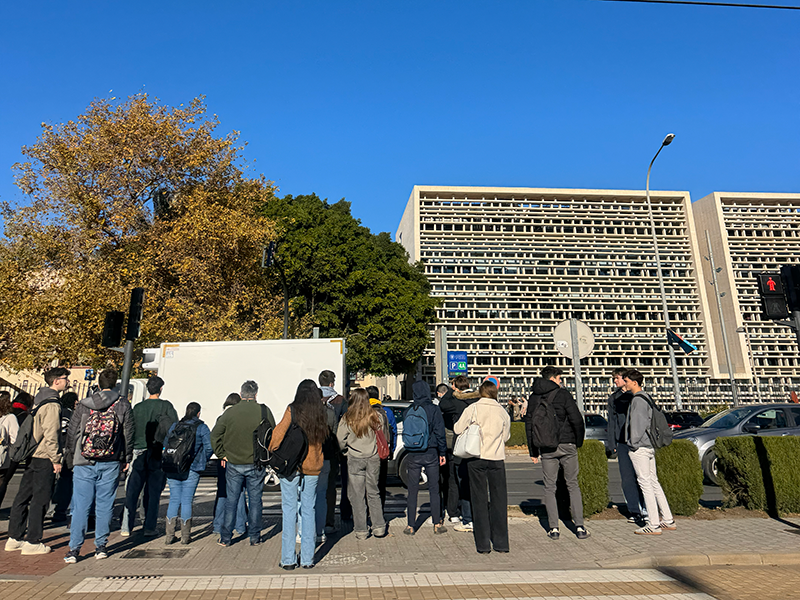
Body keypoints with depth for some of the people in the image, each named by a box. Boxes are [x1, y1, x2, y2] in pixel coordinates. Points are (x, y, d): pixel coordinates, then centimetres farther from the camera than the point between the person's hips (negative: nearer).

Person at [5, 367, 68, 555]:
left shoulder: (39, 400, 13)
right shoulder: (52, 405, -17)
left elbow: (36, 430, 18)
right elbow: (50, 435, -20)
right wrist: (56, 459, -14)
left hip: (31, 455, 9)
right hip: (44, 458, -9)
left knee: (23, 497, 15)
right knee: (39, 500, -1)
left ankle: (14, 538, 24)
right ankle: (32, 543, 6)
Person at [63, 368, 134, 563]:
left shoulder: (84, 405, 2)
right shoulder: (123, 405, 0)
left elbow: (71, 432, 6)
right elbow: (128, 434, 3)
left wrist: (70, 459, 17)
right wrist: (127, 458, 13)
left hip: (84, 463, 0)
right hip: (110, 463, 0)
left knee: (81, 505, 5)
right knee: (104, 505, 8)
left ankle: (74, 549, 4)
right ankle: (100, 546, 15)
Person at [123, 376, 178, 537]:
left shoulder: (137, 407, 5)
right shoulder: (166, 406, -4)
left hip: (139, 452, 2)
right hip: (158, 453, -2)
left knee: (132, 491, 9)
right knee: (153, 492, 5)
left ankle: (126, 527, 8)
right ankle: (149, 528, 7)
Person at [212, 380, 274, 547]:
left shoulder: (230, 412, -5)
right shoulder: (264, 411, -8)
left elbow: (215, 435, -2)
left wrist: (221, 454, 6)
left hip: (233, 464, 1)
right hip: (256, 464, -1)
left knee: (231, 500, 12)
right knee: (255, 500, 10)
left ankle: (225, 537, 17)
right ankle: (254, 537, 16)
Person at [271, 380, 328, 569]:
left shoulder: (292, 410, -8)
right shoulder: (320, 413, 1)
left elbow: (280, 431, -14)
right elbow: (324, 437, 7)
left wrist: (272, 450, -2)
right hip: (312, 468, 3)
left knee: (289, 510, 6)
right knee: (309, 510, 11)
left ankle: (288, 559, 10)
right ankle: (307, 558, 15)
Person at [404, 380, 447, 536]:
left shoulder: (408, 410, 0)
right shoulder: (434, 409, -7)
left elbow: (406, 432, 8)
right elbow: (439, 433, -6)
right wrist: (442, 453, 3)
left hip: (413, 454, 2)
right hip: (431, 454, -1)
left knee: (412, 490, 8)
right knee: (434, 489, 9)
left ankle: (411, 526, 12)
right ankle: (437, 524, 13)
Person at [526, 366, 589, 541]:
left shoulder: (533, 398, 7)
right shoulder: (563, 394, -5)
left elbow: (529, 424, 8)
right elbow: (577, 420, -9)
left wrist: (533, 451, 12)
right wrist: (579, 441, 5)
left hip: (546, 449, 2)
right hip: (567, 445, -2)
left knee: (549, 488, 8)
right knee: (573, 485, 9)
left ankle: (553, 528, 6)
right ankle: (579, 526, 8)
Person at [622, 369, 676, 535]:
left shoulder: (638, 400, -15)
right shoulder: (646, 398, 15)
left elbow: (638, 424, -20)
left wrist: (633, 443, -12)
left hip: (639, 448, -10)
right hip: (649, 447, 10)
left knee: (645, 484, -5)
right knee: (654, 483, 14)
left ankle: (653, 525, 0)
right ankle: (668, 521, 20)